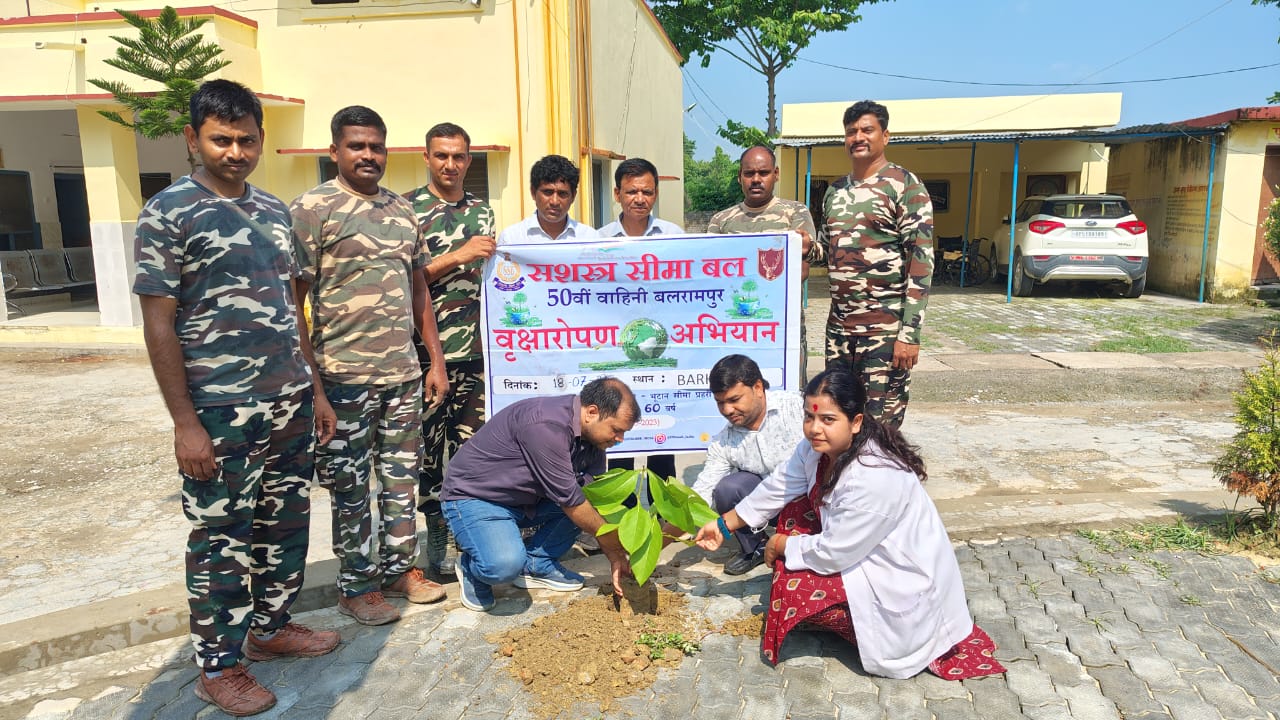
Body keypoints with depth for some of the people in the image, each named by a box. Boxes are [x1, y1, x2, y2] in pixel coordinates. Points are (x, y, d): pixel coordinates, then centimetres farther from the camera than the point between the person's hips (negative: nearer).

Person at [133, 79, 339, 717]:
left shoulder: (274, 210, 10)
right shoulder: (167, 213, -8)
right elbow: (158, 324, -10)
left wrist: (314, 390, 14)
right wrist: (185, 423, -14)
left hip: (289, 402, 6)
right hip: (220, 412, -6)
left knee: (286, 522, 15)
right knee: (222, 538, 5)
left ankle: (271, 627, 34)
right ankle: (217, 665, 22)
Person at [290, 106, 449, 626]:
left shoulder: (402, 210, 12)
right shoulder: (312, 209, -6)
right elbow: (293, 299, -9)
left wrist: (435, 361, 12)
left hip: (403, 372, 6)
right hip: (345, 376, -5)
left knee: (401, 476, 15)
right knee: (352, 488, 7)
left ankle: (400, 568, 31)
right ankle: (356, 586, 22)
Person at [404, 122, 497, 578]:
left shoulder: (483, 211, 14)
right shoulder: (407, 209, 0)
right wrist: (457, 256, -15)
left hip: (475, 351, 4)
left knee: (471, 444, 8)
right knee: (429, 447, 4)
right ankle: (437, 536, 17)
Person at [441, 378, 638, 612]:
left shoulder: (592, 435, -5)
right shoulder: (546, 425, -32)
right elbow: (568, 499, -28)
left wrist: (615, 557, -5)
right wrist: (612, 540, -16)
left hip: (526, 499, 8)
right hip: (473, 498, -8)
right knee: (505, 564, -33)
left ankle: (536, 564, 5)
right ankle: (471, 568, 3)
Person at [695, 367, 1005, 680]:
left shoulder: (873, 478, -36)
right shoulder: (817, 447, -10)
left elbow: (832, 554, -26)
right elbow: (777, 488, 4)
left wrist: (781, 546, -10)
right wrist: (724, 524, 8)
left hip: (902, 582, -9)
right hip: (860, 547, 9)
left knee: (793, 588, -16)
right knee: (795, 511, 2)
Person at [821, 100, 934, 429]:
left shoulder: (904, 186, -6)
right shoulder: (834, 191, 13)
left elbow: (922, 262, -11)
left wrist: (910, 334, -17)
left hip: (885, 328, -6)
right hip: (838, 326, 6)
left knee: (879, 428, -2)